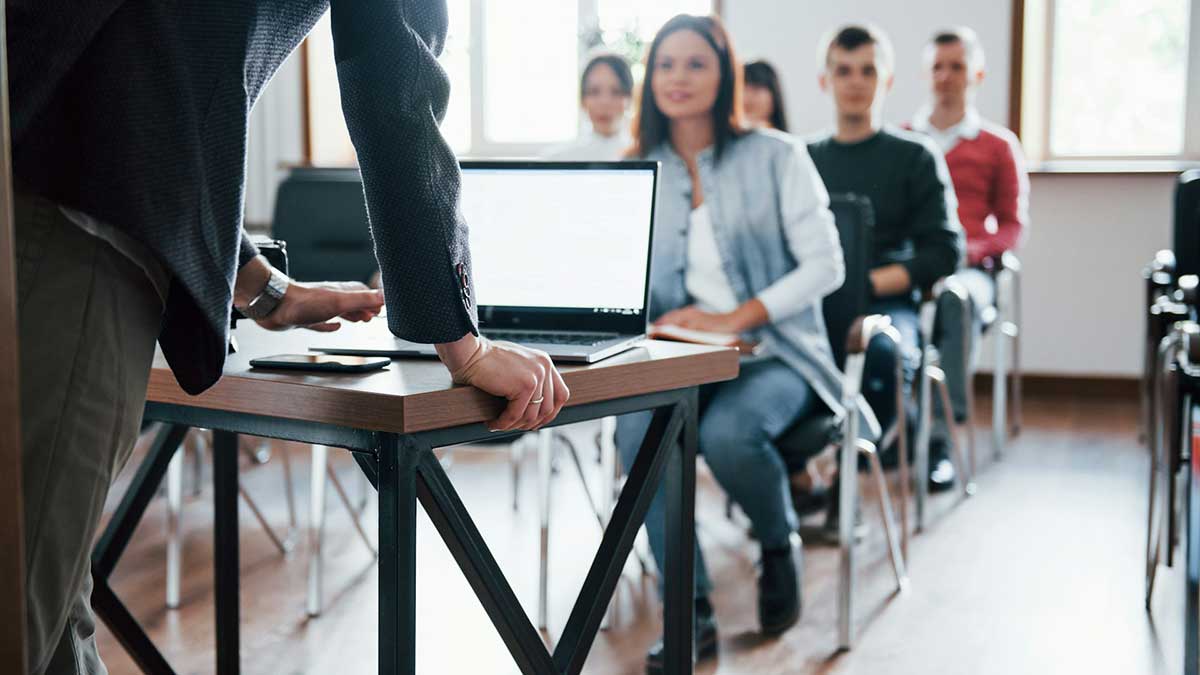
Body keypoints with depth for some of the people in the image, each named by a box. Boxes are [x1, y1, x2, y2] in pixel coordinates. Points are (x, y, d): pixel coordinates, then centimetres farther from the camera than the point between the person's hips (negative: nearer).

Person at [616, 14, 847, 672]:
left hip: (776, 354, -3)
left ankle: (780, 547, 1)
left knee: (727, 432, -34)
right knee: (636, 428, -29)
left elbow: (825, 266, -6)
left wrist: (735, 318, -17)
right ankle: (690, 612, -17)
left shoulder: (776, 156, 0)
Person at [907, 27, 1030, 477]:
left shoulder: (999, 146, 17)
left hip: (968, 267, -1)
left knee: (958, 299, -40)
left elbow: (1013, 225, 14)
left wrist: (971, 249, -7)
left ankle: (941, 434, -38)